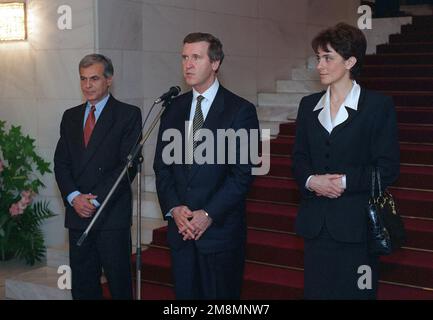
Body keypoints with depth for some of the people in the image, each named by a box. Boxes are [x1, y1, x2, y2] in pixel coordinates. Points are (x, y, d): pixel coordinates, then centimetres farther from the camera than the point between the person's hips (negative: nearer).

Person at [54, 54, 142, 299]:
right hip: (77, 213, 5)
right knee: (82, 285, 10)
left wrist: (96, 199, -13)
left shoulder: (128, 114, -2)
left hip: (112, 214, -5)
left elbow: (128, 164, -9)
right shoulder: (70, 116, 15)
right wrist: (74, 197, -7)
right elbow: (61, 162, 10)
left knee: (119, 283, 2)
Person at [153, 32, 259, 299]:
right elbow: (162, 165, 8)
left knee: (220, 295, 5)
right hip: (180, 228, 4)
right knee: (185, 293, 12)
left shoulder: (241, 110, -6)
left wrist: (209, 214, -15)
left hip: (221, 229, -4)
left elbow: (243, 172, -10)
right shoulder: (174, 109, 10)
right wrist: (173, 209, -6)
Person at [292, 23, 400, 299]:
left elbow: (388, 169, -7)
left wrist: (345, 182, -16)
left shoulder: (378, 105, -4)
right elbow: (299, 159, 12)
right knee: (316, 290, 9)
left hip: (356, 224, -4)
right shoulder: (309, 105, 10)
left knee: (354, 293, 2)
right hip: (316, 224, 4)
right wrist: (311, 180, -9)